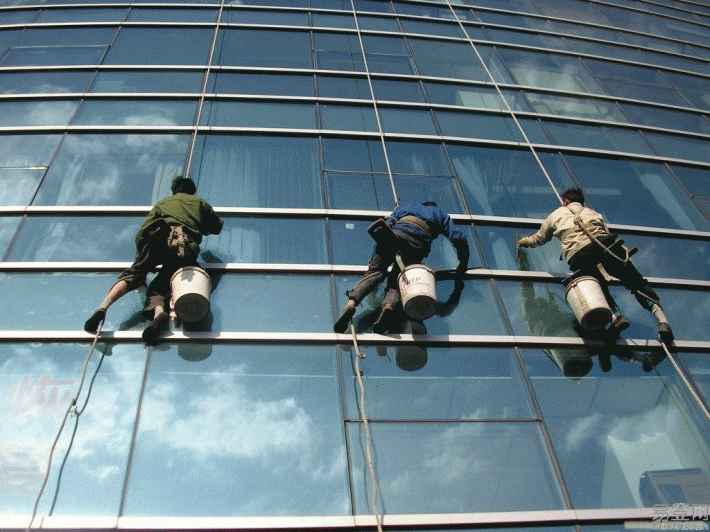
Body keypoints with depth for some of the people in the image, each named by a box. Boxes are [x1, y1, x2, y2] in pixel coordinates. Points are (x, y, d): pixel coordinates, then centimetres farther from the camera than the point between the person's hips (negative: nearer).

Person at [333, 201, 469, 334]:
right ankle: (389, 305, -36)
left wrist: (374, 259, 33)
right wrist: (462, 265, 39)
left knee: (374, 273, -4)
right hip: (419, 242, -1)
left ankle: (351, 302, -31)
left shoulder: (405, 206, 42)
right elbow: (459, 238, 26)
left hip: (395, 233, 1)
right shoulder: (440, 214, 39)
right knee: (396, 281, -1)